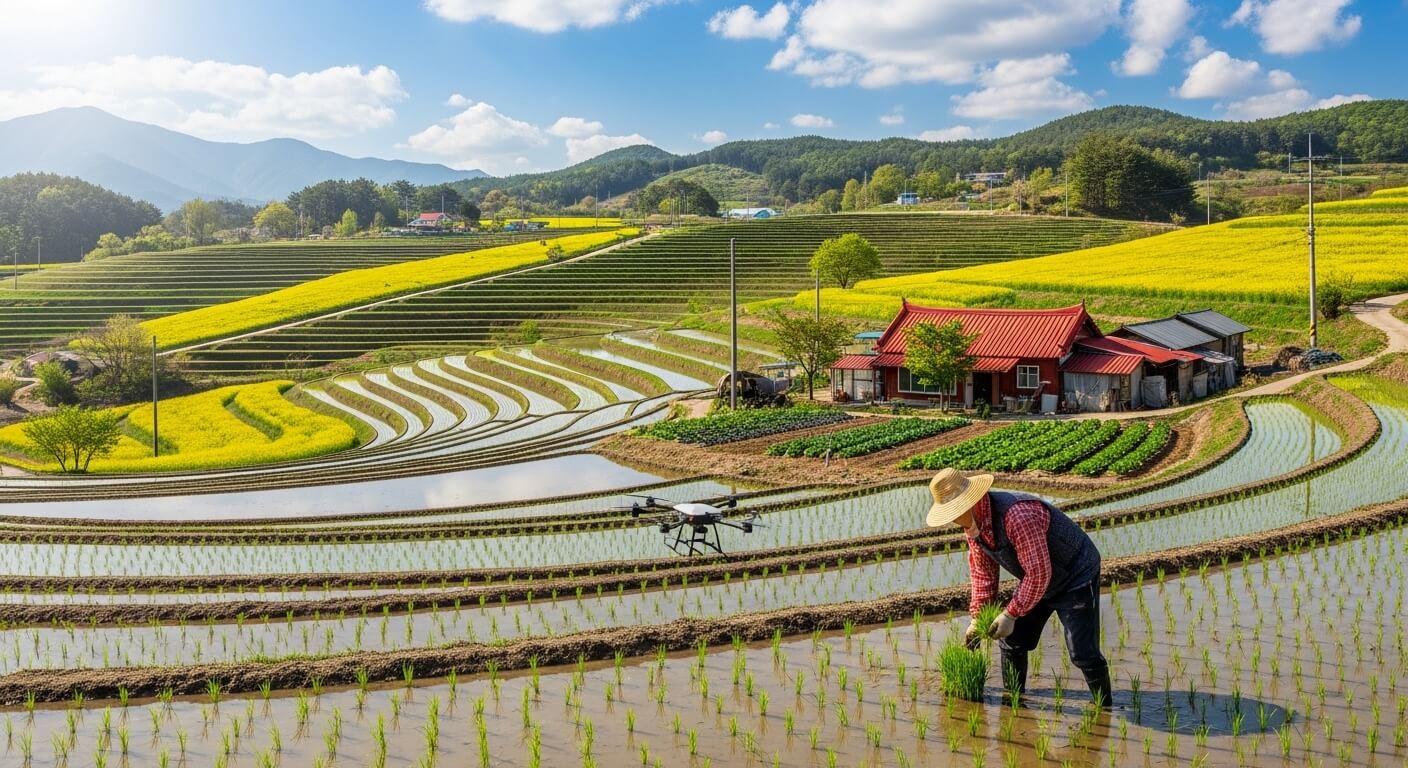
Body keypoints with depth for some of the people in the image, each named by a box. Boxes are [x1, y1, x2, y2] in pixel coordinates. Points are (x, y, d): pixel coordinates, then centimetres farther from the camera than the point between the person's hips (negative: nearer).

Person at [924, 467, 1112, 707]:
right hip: (1034, 580, 9)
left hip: (1076, 576, -9)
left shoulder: (1018, 516, -37)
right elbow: (982, 572, 5)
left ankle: (1104, 710, 5)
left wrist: (1011, 614, -27)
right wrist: (976, 618, 1)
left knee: (1082, 653, -12)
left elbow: (1039, 573, -33)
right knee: (1010, 642, 8)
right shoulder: (974, 521, -8)